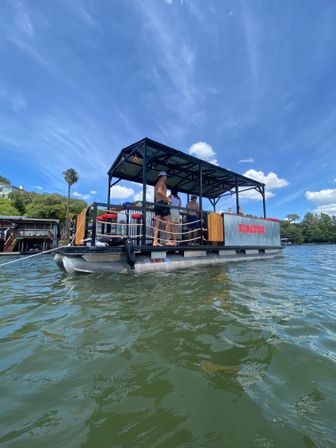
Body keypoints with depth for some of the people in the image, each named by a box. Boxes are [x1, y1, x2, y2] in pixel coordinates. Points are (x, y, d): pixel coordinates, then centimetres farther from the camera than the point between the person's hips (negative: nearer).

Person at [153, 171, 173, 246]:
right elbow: (159, 191, -18)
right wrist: (167, 198, -15)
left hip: (157, 204, 9)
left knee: (157, 224, 1)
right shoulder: (162, 182, 1)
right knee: (168, 222, -8)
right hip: (162, 203, -9)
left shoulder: (156, 184, 28)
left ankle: (155, 241, -5)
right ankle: (168, 241, -11)